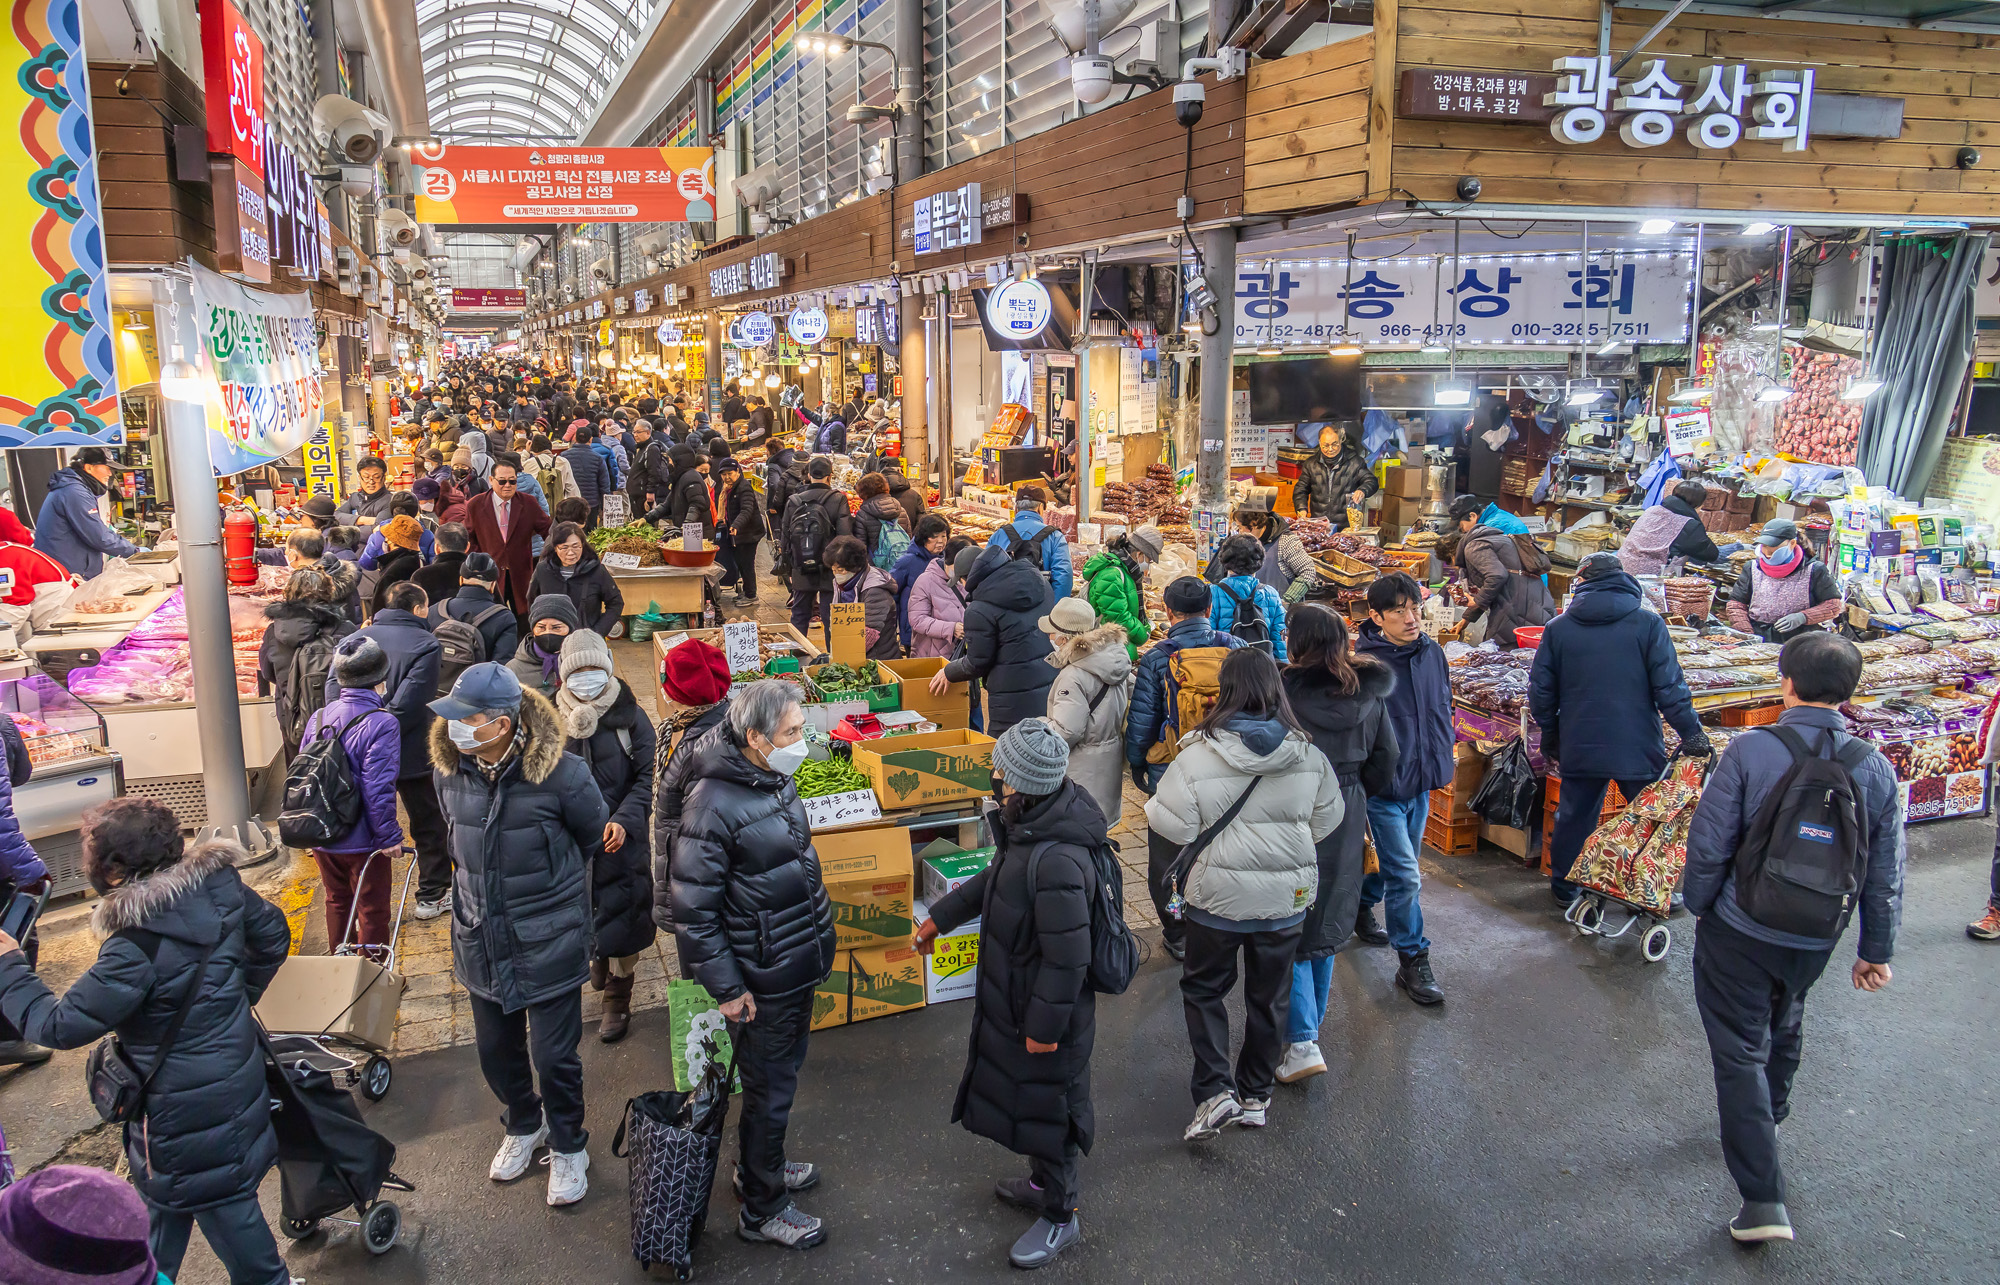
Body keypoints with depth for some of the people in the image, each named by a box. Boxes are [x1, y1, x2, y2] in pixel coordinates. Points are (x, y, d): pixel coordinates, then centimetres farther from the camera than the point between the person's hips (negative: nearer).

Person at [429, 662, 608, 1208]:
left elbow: (595, 841, -2)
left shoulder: (559, 773, -21)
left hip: (548, 943, -5)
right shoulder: (451, 773, -5)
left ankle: (567, 1147, 31)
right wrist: (474, 905, 15)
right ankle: (524, 1126, 46)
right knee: (496, 1049, 18)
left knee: (554, 1056, 5)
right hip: (481, 941, 5)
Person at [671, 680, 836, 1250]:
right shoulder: (714, 805, -27)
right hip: (763, 977, -8)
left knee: (783, 1070, 24)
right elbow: (692, 909, -22)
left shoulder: (774, 778, 0)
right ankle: (761, 1209, 26)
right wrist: (726, 988, -18)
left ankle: (760, 1163, 46)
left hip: (799, 961, 8)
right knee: (770, 1089, 7)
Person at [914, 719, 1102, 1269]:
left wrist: (1045, 1026, -18)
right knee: (1025, 1097, 27)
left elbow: (1067, 959, -29)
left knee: (1046, 1110, 12)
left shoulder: (1057, 862, -37)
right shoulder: (1031, 828, -7)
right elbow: (996, 878, 13)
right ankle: (1043, 1183, 51)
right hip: (1014, 998, 9)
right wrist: (940, 917, 22)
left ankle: (1060, 1216, 35)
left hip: (1046, 1016, -9)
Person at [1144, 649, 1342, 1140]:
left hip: (1217, 896, -2)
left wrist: (1152, 806, 6)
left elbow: (1173, 826, -15)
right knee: (1269, 996, 18)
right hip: (1287, 896, 3)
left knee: (1203, 987, 17)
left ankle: (1214, 1090, 6)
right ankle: (1255, 1097, 29)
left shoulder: (1199, 755, -19)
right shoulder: (1308, 754, -9)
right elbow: (1327, 819, 3)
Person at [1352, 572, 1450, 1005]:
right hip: (1383, 786, -7)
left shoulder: (1432, 652, 1)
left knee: (1391, 859, 23)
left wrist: (1442, 758, 16)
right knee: (1405, 876, -5)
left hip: (1421, 782, 7)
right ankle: (1413, 962, 9)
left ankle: (1361, 910, 49)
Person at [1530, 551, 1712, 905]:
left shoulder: (1558, 628, -1)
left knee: (1575, 814, 15)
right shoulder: (1648, 624, -8)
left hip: (1579, 747, 2)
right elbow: (1669, 687, -10)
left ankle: (1564, 886, 26)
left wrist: (1549, 736, 18)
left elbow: (1541, 691, 5)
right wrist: (1692, 733, -1)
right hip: (1638, 745, -2)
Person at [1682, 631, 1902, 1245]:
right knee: (1783, 1027, 29)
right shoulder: (1875, 769, -7)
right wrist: (1876, 950, 13)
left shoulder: (1750, 751, -20)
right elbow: (1886, 876, 1)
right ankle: (1768, 1115, 55)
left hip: (1739, 933, -5)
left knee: (1739, 1050, 3)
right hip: (1816, 941, 5)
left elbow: (1708, 845, -16)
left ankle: (1762, 1199, 0)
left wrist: (1699, 906, 2)